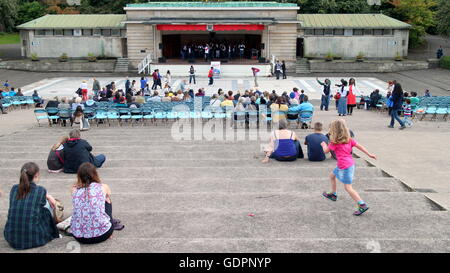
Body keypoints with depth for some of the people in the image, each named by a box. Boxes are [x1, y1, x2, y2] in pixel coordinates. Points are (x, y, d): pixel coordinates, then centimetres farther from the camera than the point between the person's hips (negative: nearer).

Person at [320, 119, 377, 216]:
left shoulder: (335, 142, -15)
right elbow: (359, 146, 4)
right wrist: (369, 154, 8)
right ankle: (333, 194, 41)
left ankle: (362, 205, -10)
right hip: (350, 163, 9)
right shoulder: (349, 139, 5)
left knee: (348, 187, -6)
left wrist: (324, 144, 17)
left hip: (345, 167, -9)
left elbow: (326, 151, -4)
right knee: (332, 175, 26)